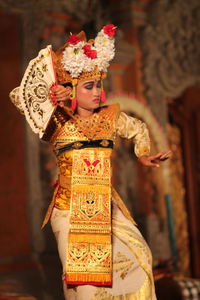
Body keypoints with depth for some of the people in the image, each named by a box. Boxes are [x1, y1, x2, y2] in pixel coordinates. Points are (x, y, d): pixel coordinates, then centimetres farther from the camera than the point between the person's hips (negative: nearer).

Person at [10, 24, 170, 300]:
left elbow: (139, 129, 25)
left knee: (138, 254, 2)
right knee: (80, 269, -2)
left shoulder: (110, 117, 6)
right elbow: (19, 97, -8)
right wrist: (51, 100, -20)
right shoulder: (58, 122, -3)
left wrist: (144, 155, 13)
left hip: (105, 205, 4)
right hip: (69, 207, -4)